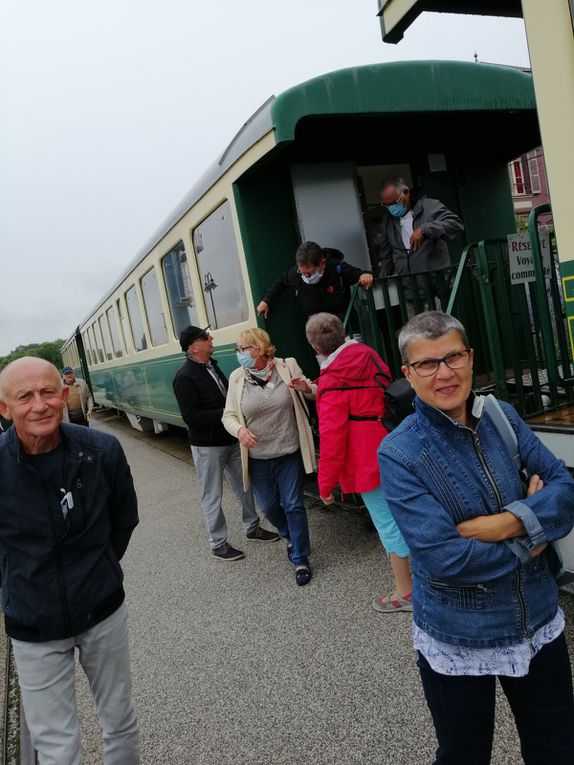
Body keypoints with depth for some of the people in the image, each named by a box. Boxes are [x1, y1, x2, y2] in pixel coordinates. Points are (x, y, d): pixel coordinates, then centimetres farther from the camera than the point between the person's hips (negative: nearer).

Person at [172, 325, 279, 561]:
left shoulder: (212, 365, 9)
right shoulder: (185, 377, -16)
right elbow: (191, 416, -22)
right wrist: (225, 413, -22)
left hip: (231, 440, 8)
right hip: (208, 446, -8)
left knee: (244, 486, 17)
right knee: (213, 496, 5)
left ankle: (252, 528, 34)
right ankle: (218, 544, 20)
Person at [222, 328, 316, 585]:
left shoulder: (288, 366, -7)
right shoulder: (237, 378, -5)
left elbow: (313, 394, 7)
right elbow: (229, 415, 2)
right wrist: (239, 430, -20)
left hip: (290, 452, -2)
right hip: (258, 456, 2)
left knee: (293, 505, 2)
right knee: (268, 506, 15)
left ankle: (300, 559, 20)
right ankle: (291, 537, 46)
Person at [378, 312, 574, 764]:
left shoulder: (502, 416, -5)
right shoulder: (398, 453, -20)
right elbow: (442, 557, -25)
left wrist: (510, 522, -23)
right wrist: (531, 538, -16)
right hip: (459, 642, -4)